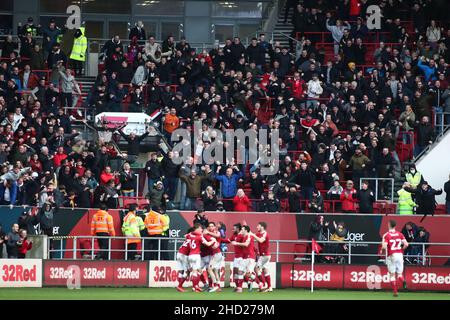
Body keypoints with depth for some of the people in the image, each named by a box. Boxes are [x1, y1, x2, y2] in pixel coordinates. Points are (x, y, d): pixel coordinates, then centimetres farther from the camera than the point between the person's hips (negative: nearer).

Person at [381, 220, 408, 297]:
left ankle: (395, 292, 3)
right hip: (399, 255, 3)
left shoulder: (386, 235, -6)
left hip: (391, 256, -3)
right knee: (399, 273, 10)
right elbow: (406, 244, -3)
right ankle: (403, 280, -24)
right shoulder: (400, 234, 4)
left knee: (392, 274, 6)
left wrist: (382, 250, 7)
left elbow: (384, 247, -15)